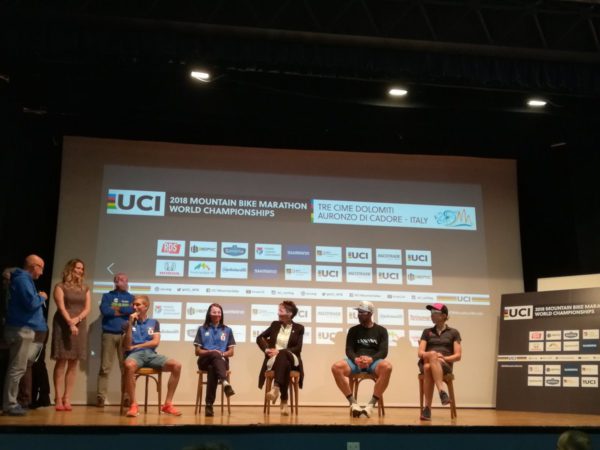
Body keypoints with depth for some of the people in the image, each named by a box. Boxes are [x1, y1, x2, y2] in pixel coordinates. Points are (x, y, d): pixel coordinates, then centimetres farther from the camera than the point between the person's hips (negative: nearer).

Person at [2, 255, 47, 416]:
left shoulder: (23, 279, 18)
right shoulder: (23, 279, -13)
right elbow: (31, 303, -22)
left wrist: (38, 297, 6)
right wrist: (42, 297, -5)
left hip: (22, 329, 11)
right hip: (21, 330, -11)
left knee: (16, 368, 13)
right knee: (17, 368, -8)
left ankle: (10, 402, 18)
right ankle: (9, 405, -5)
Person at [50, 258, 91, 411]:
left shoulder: (85, 288, 16)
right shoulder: (60, 286, 3)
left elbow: (87, 309, 8)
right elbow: (61, 307, -8)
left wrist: (77, 319, -11)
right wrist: (70, 323, -20)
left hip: (80, 326, 4)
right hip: (63, 326, -4)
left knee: (73, 363, 0)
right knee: (61, 362, -6)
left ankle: (67, 399, 2)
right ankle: (58, 399, -6)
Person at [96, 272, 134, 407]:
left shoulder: (131, 297, 16)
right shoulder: (107, 296, 14)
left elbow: (134, 310, -5)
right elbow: (104, 310, -5)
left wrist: (116, 309, -3)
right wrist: (123, 311, -2)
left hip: (125, 335, 1)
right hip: (108, 334, 0)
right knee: (105, 368, -4)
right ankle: (100, 397, -4)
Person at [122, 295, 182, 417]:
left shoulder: (154, 322, 17)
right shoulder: (128, 323, 12)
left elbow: (155, 342, 4)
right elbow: (127, 346, -1)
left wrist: (135, 346, 1)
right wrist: (130, 324, -7)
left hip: (151, 354, 3)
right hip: (135, 354, -2)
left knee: (177, 365, -23)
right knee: (129, 365, -41)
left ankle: (167, 404, -16)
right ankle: (133, 405, -28)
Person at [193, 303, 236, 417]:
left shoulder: (227, 330, 21)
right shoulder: (202, 329, 19)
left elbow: (231, 352, 15)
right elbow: (197, 351, 11)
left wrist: (222, 354, -8)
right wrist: (210, 352, -9)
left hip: (221, 360, 1)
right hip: (205, 360, -1)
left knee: (212, 369, -39)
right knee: (215, 355, -41)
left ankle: (209, 404, -51)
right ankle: (225, 382, -69)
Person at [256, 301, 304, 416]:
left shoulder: (299, 328, 6)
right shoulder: (275, 324, 15)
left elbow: (298, 348, -4)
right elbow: (259, 338, 17)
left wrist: (279, 351, -16)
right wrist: (266, 349, -4)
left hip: (291, 359, -1)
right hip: (274, 360, 1)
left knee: (282, 354, -41)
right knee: (284, 364, -39)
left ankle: (276, 388, -55)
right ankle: (284, 402, -43)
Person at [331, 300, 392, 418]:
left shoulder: (381, 330, 11)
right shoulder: (353, 330, 15)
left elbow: (383, 351, -1)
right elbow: (349, 350, 5)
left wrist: (371, 359, -21)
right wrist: (356, 359, -18)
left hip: (374, 361, -1)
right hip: (356, 362, 2)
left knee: (387, 367, -38)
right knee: (336, 367, -30)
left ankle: (371, 404, -29)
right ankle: (353, 403, -27)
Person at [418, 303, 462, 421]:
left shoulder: (453, 332, 14)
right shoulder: (427, 332, 21)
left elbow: (458, 356, 5)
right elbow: (420, 353, 9)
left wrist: (443, 358, -14)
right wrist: (432, 355, -14)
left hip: (445, 364, -2)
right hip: (426, 362, 2)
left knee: (429, 368, -39)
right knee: (429, 365, -38)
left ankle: (427, 407, -44)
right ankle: (442, 391, -49)